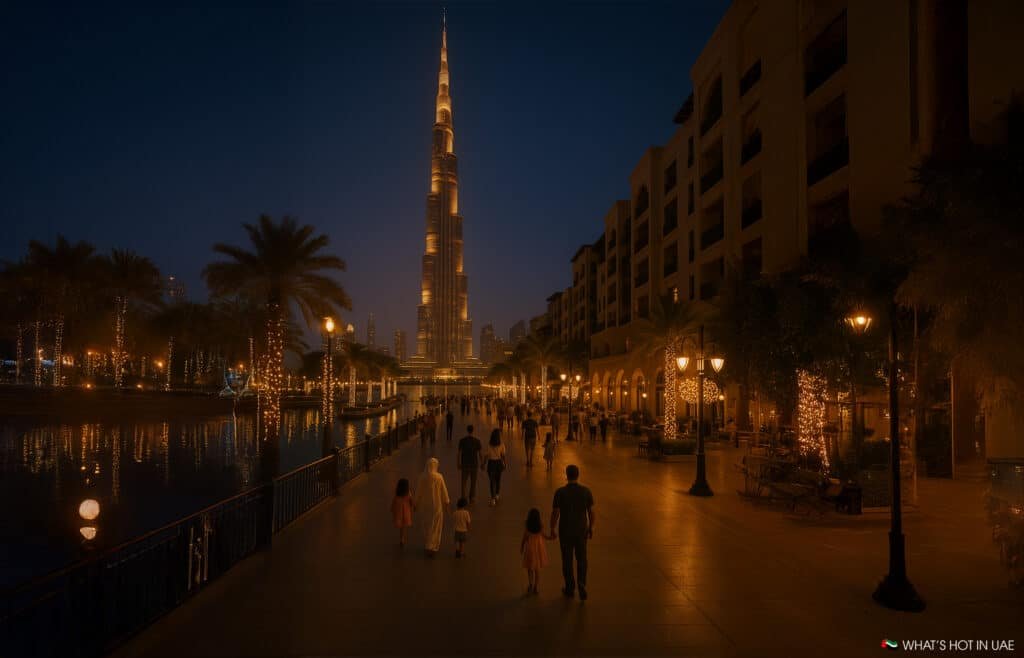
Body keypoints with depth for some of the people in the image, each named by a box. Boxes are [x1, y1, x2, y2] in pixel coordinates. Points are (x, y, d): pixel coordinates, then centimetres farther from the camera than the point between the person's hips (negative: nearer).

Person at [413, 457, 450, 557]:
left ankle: (427, 545, 32)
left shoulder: (422, 477, -9)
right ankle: (432, 547, 5)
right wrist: (447, 502, 4)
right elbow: (444, 491, -10)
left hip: (426, 504, 4)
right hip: (437, 504, -4)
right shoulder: (439, 477, -18)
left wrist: (416, 503, 10)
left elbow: (418, 491, -2)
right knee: (436, 526, 7)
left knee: (427, 525, 21)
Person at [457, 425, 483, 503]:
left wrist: (459, 463, 3)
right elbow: (480, 453, -7)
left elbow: (459, 453, -7)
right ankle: (471, 498, 16)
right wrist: (482, 463, 4)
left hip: (465, 464, 0)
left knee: (464, 481, 10)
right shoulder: (477, 441, -9)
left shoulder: (462, 440, -8)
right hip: (474, 464, 0)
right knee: (473, 482, 12)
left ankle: (463, 498, 6)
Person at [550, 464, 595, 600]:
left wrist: (552, 530, 2)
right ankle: (581, 584, 2)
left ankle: (570, 589, 26)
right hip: (581, 530, 1)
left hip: (565, 532, -1)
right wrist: (591, 527, 11)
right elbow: (591, 511, -4)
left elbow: (555, 513, -13)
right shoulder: (586, 491, -12)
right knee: (581, 559, 19)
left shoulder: (560, 492, -18)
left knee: (567, 560, 15)